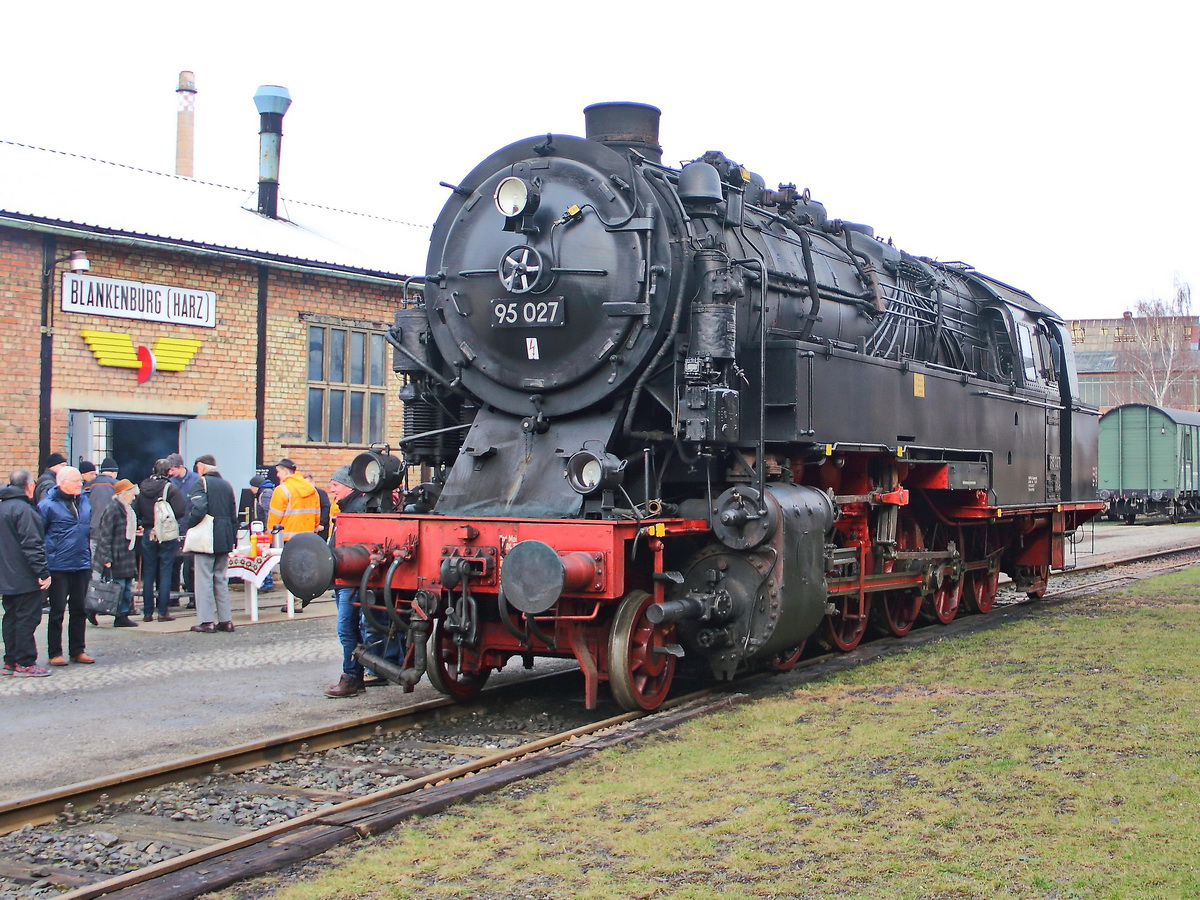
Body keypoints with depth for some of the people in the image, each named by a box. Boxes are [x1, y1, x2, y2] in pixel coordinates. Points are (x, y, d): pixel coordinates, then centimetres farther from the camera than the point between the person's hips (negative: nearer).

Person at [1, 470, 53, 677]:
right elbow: (31, 544, -21)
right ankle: (25, 664, -2)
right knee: (27, 619, -4)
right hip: (25, 579, -9)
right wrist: (42, 572, -19)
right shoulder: (23, 510, -17)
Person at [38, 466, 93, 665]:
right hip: (59, 566, -6)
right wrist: (43, 563, -11)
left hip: (82, 566, 6)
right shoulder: (48, 505, -10)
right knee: (57, 610, 1)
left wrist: (89, 556, 18)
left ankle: (78, 650, 20)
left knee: (79, 609, 11)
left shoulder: (84, 500, 9)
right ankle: (55, 653, 10)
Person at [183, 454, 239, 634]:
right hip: (225, 539, 6)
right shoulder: (227, 485, 13)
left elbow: (199, 509, -22)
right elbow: (234, 515, 13)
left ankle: (206, 621, -4)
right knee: (221, 580, 13)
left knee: (204, 580, -2)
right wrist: (233, 538, 17)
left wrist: (189, 527, -9)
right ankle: (225, 620, 11)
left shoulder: (202, 483, -8)